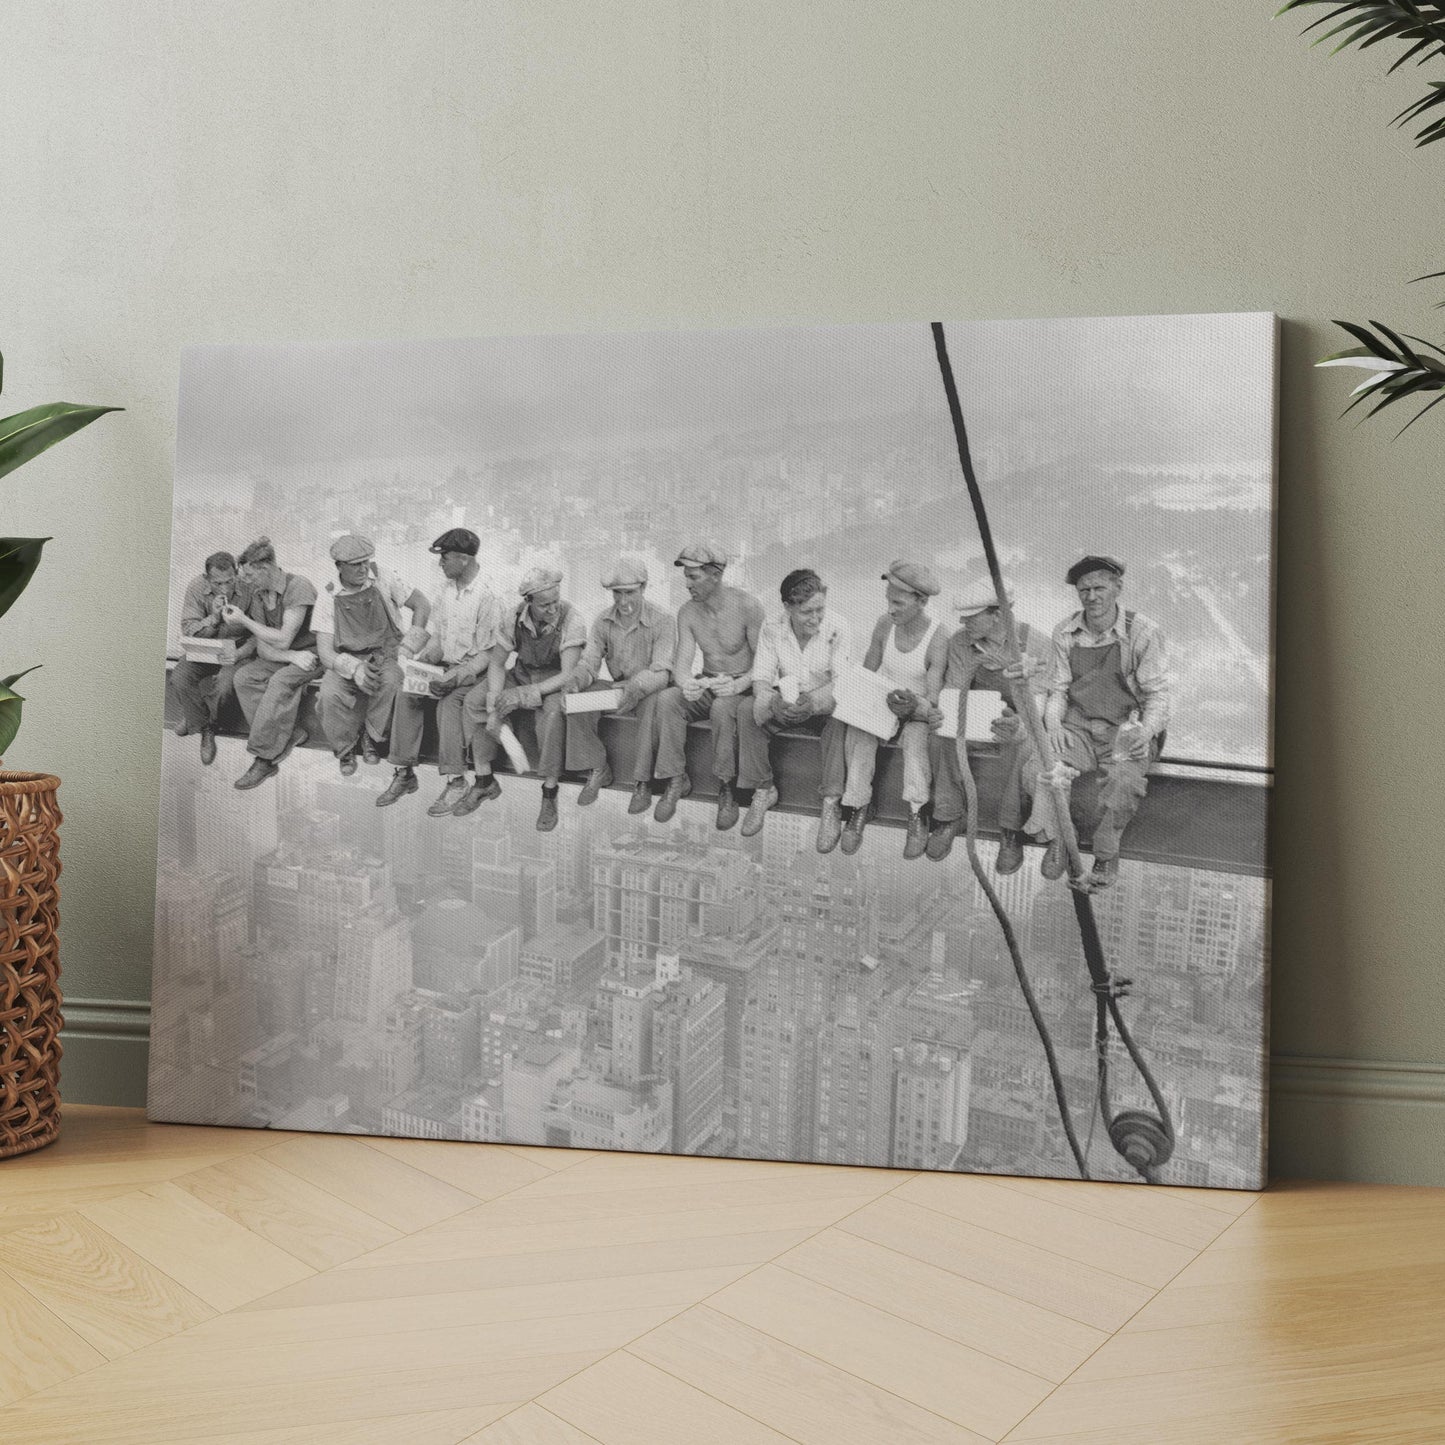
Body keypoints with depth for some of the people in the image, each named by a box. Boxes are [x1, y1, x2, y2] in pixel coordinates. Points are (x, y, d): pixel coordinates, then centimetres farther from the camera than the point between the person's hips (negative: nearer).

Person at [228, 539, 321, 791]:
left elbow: (282, 640, -21)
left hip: (312, 654, -7)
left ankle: (263, 758, -28)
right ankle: (290, 733, -23)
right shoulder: (257, 595, 4)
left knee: (280, 682, -34)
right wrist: (292, 656, -19)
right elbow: (263, 648, 0)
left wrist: (244, 620, -14)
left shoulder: (298, 588, -19)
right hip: (281, 657, 7)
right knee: (243, 676, -19)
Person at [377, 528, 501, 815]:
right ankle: (404, 773, -14)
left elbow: (487, 654, -15)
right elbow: (436, 637, 12)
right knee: (405, 692, -18)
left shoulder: (487, 598, -14)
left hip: (473, 671, -6)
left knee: (450, 701, -33)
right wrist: (421, 659, -8)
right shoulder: (444, 590, 8)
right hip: (443, 665, 6)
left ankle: (455, 781, -28)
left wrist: (455, 676, -27)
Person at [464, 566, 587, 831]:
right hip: (522, 675, 5)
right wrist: (493, 707, -18)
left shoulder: (570, 620, -25)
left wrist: (523, 695, -36)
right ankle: (484, 781, -3)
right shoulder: (513, 617, -13)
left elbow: (567, 675, -28)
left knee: (553, 712, -37)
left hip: (556, 682, -5)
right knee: (473, 701, -14)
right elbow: (497, 664, -4)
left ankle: (549, 794, -25)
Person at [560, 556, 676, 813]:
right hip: (617, 686, 5)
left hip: (649, 689, -5)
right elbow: (589, 661, -5)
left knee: (653, 702, -40)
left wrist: (636, 686, -46)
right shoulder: (603, 621, 1)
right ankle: (597, 771, -11)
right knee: (576, 696, -21)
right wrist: (576, 679, -30)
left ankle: (642, 782, -30)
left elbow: (661, 672, -24)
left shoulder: (663, 621, -15)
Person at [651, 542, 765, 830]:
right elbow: (682, 663, -8)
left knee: (722, 707, -38)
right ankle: (675, 780, -17)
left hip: (743, 688, -4)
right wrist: (686, 683, -33)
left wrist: (738, 685, -35)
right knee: (666, 699, -25)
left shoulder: (748, 607, -15)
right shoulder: (688, 612, -1)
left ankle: (727, 789, -25)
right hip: (706, 688, 5)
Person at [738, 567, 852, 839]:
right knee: (746, 713, -25)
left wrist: (813, 701, -43)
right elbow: (761, 677, -11)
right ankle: (763, 790, -10)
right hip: (785, 702, 3)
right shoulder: (772, 629, -8)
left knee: (840, 718, -36)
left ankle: (831, 801, -28)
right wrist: (773, 701, -36)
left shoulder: (837, 628, -16)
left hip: (822, 703, -2)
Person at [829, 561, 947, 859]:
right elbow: (867, 673, 7)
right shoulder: (884, 624, -6)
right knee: (859, 731, -28)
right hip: (879, 701, 3)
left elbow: (932, 702, -20)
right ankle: (858, 806, -21)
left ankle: (917, 814, -27)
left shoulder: (937, 640, -18)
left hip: (916, 710, -3)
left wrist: (914, 706, -41)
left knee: (916, 735, -36)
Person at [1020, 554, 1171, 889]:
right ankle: (1056, 838, -2)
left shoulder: (1144, 632, -5)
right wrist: (1053, 724, -11)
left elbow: (1157, 695, -4)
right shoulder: (1065, 633, 5)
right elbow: (1056, 690, 10)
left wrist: (1146, 730, -23)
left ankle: (1106, 854, -10)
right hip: (1077, 728, 3)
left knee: (1125, 780, -35)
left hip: (1126, 730, -3)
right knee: (1037, 770, -27)